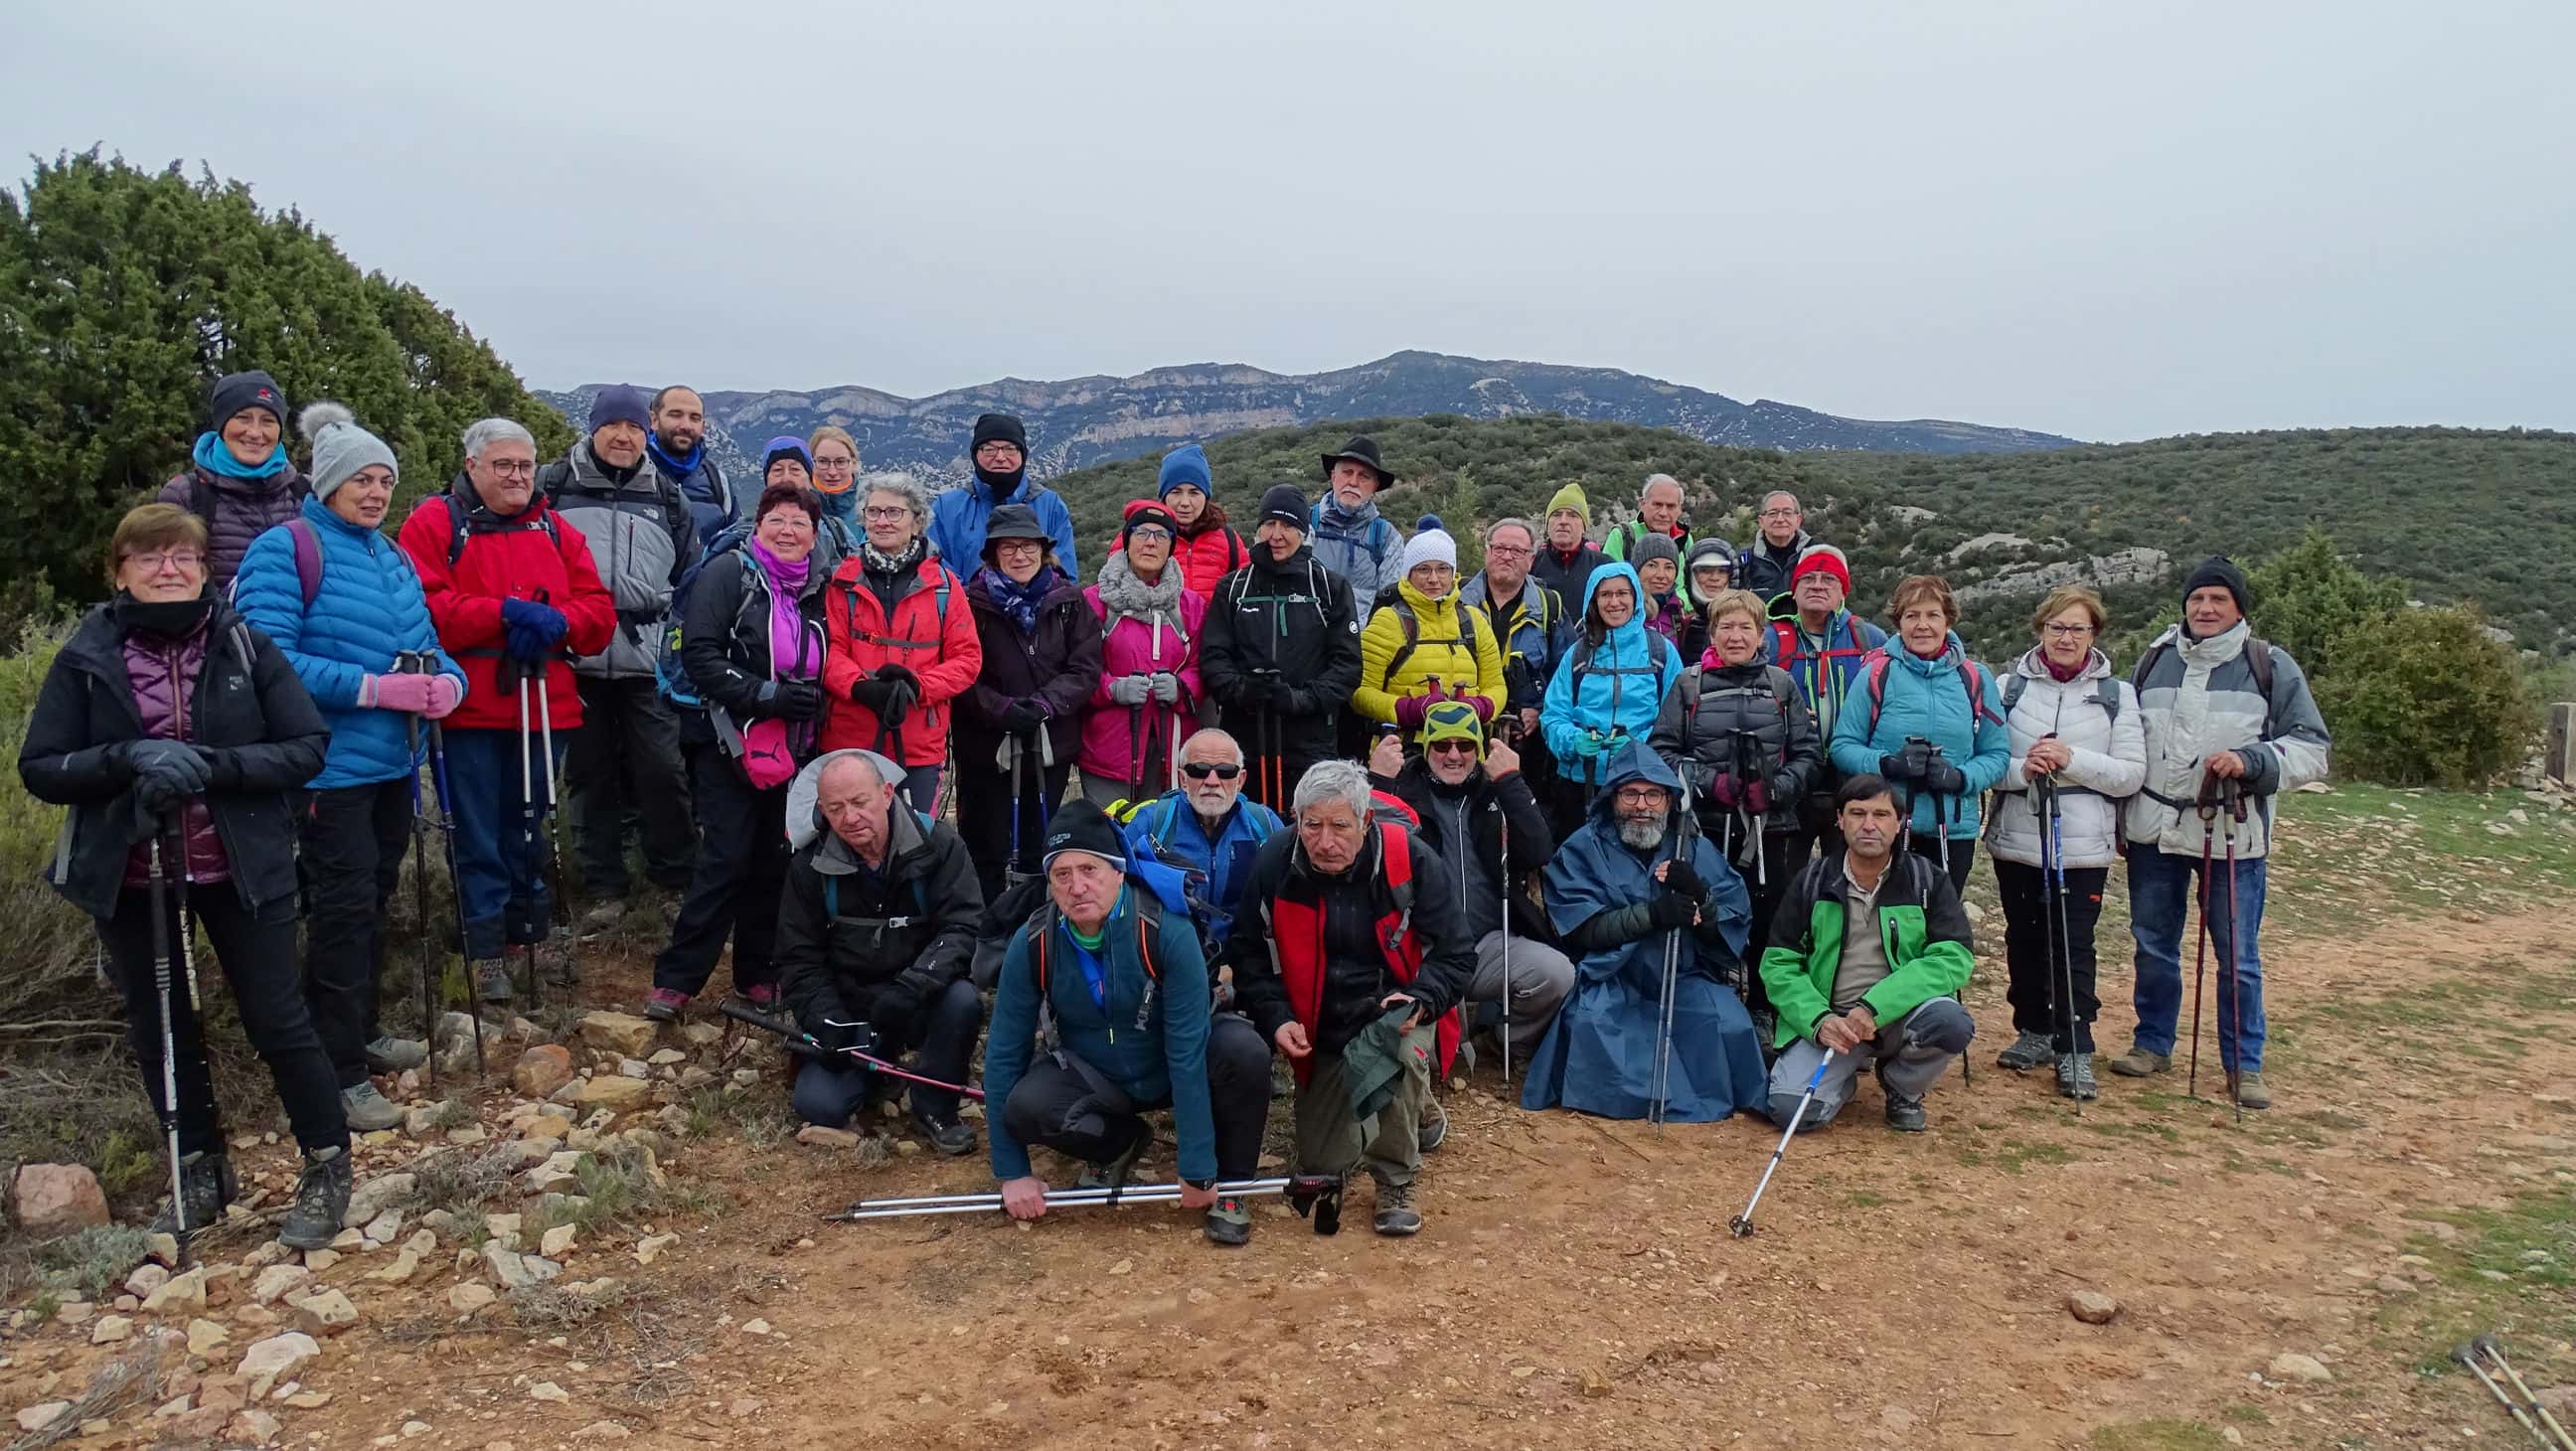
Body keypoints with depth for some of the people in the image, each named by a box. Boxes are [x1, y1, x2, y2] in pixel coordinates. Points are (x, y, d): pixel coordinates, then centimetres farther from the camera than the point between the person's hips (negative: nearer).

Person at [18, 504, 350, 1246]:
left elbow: (308, 748, -8)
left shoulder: (246, 646, -5)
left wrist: (208, 765, -21)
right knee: (160, 1030, 14)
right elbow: (39, 768, -3)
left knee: (278, 1020, 1)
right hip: (130, 876, 2)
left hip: (241, 870, -2)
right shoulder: (85, 658, -2)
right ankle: (200, 1174, 32)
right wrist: (129, 757, -21)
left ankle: (327, 1168, 18)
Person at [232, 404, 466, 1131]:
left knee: (374, 900, 18)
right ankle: (339, 1074, 3)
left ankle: (361, 1034, 33)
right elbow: (271, 659, -20)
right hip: (330, 766, -7)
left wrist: (447, 682, -9)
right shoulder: (285, 550, -10)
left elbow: (426, 644, 14)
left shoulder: (393, 557, 13)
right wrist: (376, 689, -25)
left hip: (393, 764, 8)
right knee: (344, 908, -5)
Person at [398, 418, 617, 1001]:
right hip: (469, 707, -4)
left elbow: (599, 612, 7)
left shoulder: (556, 531, 15)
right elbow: (423, 608, -13)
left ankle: (531, 931, 29)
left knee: (528, 827, 16)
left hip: (543, 707, 4)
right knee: (478, 835, 0)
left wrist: (557, 621, -13)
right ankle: (486, 950, 7)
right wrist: (505, 612, -20)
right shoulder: (434, 524, 1)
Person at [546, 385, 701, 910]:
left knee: (662, 769, -3)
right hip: (576, 658, 0)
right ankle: (604, 887, 16)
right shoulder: (555, 486, 4)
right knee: (590, 774, 7)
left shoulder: (667, 497, 11)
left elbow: (692, 577, 19)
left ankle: (677, 878, 11)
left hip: (648, 663, 1)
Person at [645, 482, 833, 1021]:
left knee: (774, 861, 8)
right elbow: (698, 654, -14)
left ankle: (758, 974, 20)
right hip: (728, 744, -5)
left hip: (791, 749, 5)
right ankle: (675, 978, 1)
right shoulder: (729, 572, -5)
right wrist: (766, 695, -21)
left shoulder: (816, 588, 12)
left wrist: (812, 701, 2)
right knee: (726, 860, -9)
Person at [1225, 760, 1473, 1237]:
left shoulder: (1412, 861, -18)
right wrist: (1276, 1018, -15)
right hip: (1321, 1032, 2)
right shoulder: (1275, 864, -12)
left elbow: (1455, 956, -11)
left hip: (1397, 1015, -2)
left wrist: (1420, 999, -30)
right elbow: (1247, 952, -1)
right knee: (1319, 1167, 0)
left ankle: (1396, 1184, -12)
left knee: (1402, 1051, -38)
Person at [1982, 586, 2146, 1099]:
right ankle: (2034, 1031, 27)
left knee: (2074, 948, -3)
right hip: (2017, 841, 2)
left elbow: (2132, 774, -2)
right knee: (2024, 941, 12)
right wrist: (2021, 770, -18)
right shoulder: (2012, 687, 4)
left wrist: (2072, 760, -16)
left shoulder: (2117, 694, 3)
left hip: (2083, 846, -2)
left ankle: (2075, 1049, 6)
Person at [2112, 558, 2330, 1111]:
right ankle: (2153, 1044, 28)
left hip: (2233, 835, -3)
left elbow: (2311, 749, -2)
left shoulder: (2272, 667, -2)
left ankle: (2244, 1065, 16)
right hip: (2155, 832, 3)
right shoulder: (2154, 660, 7)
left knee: (2238, 956, 3)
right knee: (2153, 945, 13)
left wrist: (2250, 760, -20)